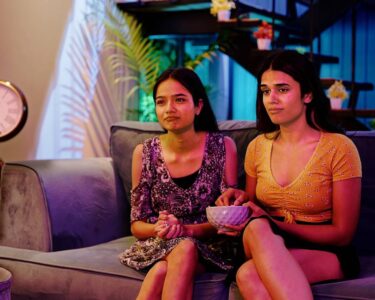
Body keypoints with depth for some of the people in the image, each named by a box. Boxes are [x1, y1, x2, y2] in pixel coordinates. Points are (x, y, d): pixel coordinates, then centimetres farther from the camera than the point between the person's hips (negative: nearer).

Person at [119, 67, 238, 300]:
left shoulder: (223, 147, -4)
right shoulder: (144, 153, 0)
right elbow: (137, 224, 3)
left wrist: (185, 229, -23)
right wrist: (159, 228, -21)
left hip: (209, 247, -1)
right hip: (157, 246, 1)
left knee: (167, 267, -34)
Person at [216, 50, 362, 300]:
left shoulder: (338, 148, -7)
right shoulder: (257, 147, 7)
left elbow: (342, 234, -7)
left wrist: (275, 224, -16)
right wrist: (242, 200, -4)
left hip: (328, 255, -4)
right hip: (269, 251, 5)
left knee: (249, 274, -35)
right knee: (257, 227, -33)